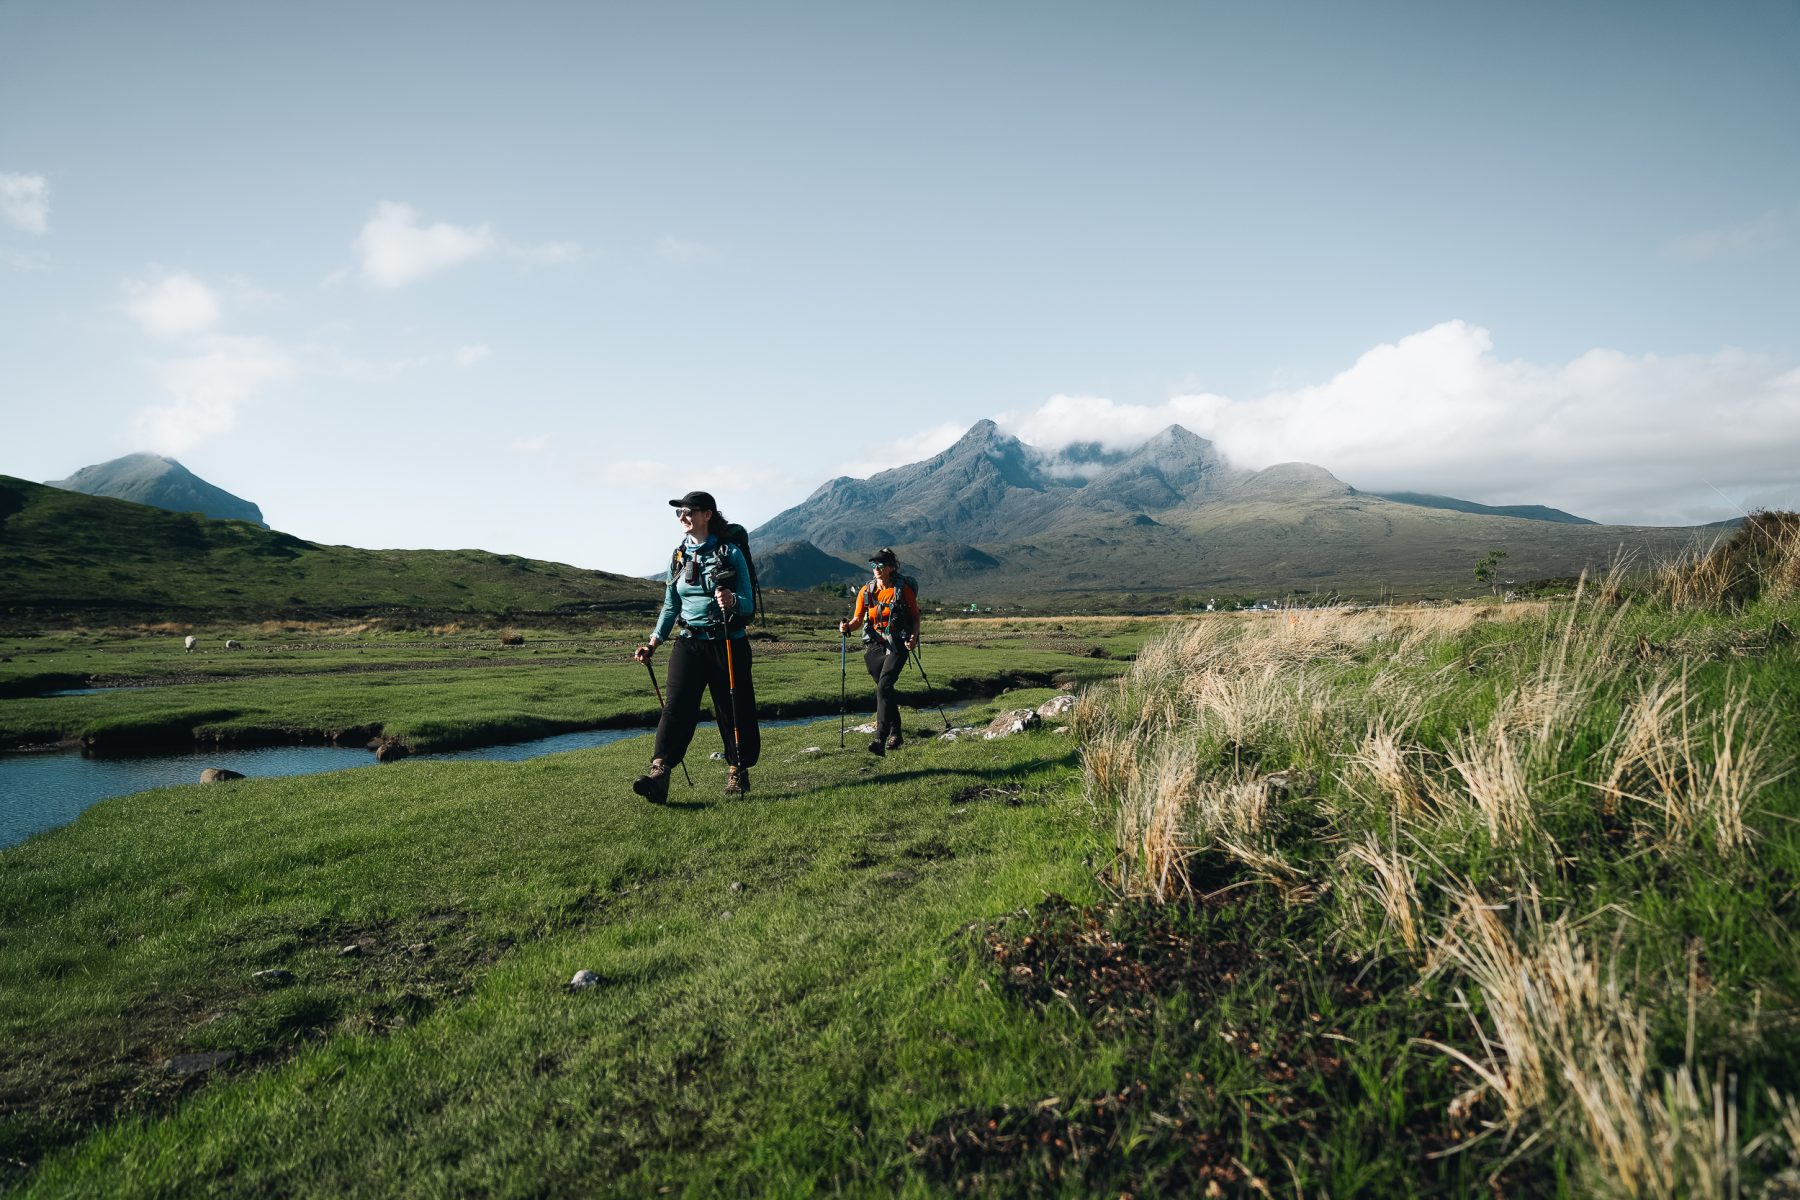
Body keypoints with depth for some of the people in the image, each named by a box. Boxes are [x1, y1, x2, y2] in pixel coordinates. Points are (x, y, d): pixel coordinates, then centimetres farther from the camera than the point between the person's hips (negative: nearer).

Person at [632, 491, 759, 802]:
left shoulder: (730, 553, -4)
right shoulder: (678, 557, 9)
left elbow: (749, 604, -6)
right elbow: (671, 606, 16)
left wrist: (732, 601, -29)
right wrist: (652, 643, 9)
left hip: (728, 644, -3)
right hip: (689, 644, 3)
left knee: (734, 709, 5)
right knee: (677, 706, -11)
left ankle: (738, 771, 21)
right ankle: (659, 774, -20)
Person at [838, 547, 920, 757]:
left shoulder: (903, 589, -4)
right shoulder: (866, 591, 5)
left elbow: (915, 616, 4)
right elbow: (858, 620, 7)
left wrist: (914, 637, -12)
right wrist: (848, 627, -15)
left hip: (898, 645, -5)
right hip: (875, 645, 5)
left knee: (883, 687, -20)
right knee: (884, 689, 13)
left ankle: (880, 739, -26)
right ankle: (895, 733, 31)